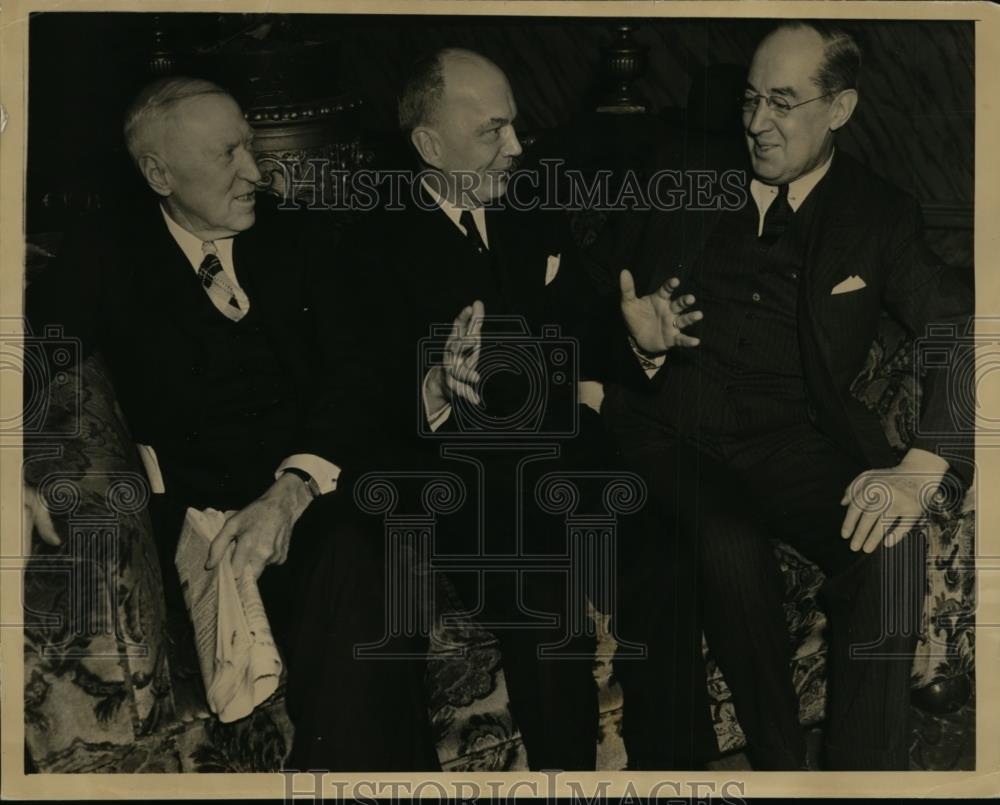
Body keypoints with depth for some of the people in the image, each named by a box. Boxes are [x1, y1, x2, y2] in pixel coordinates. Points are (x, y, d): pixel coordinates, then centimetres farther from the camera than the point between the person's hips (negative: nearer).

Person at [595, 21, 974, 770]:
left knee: (890, 541, -29)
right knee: (729, 549, -30)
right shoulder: (690, 177, 11)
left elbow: (960, 328, -6)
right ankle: (778, 762, -8)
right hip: (668, 432, 1)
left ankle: (864, 772, -13)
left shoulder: (878, 213, 5)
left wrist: (922, 469, -22)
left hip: (787, 438, 0)